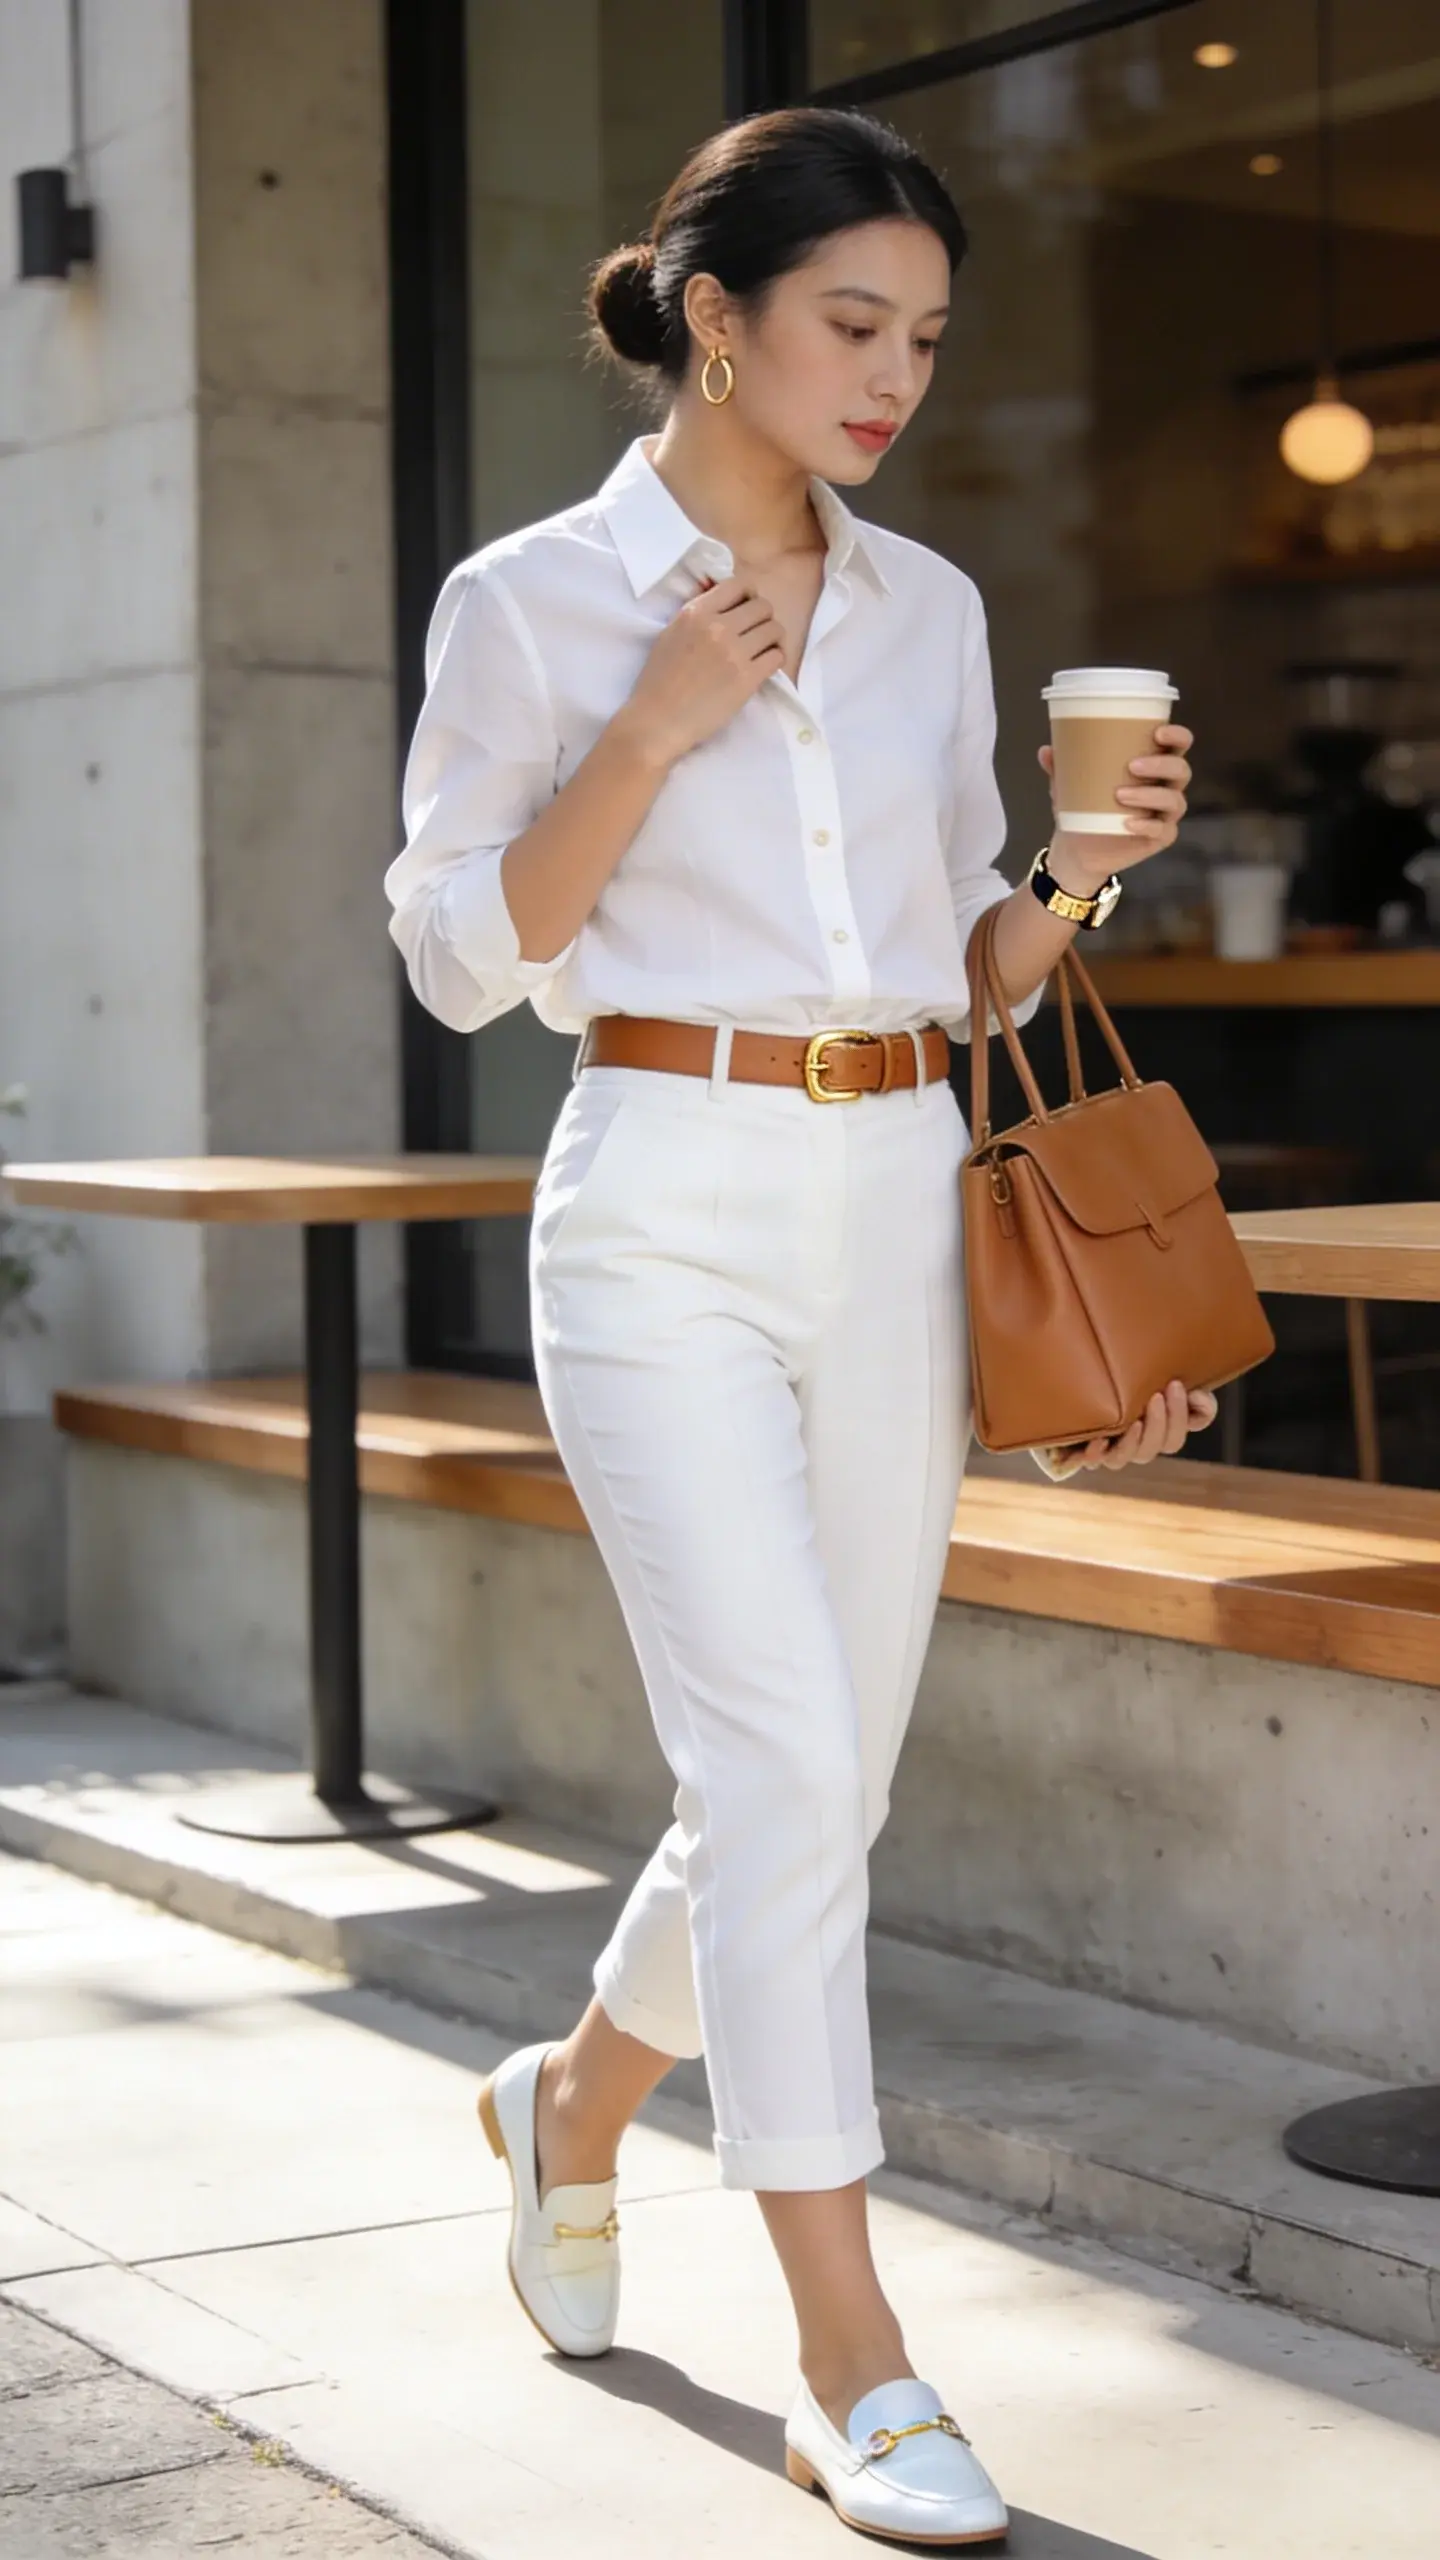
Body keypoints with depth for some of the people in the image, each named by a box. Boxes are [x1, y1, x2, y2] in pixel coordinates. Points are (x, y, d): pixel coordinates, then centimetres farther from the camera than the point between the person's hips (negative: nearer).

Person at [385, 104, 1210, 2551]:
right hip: (666, 1218, -5)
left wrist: (1084, 865, -4)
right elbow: (462, 953, -3)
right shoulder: (534, 599, -1)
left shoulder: (929, 607, 12)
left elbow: (971, 966, 16)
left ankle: (573, 2102, 38)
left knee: (823, 1779, 10)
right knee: (782, 1762, -12)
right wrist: (654, 735, -13)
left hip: (897, 1212, 5)